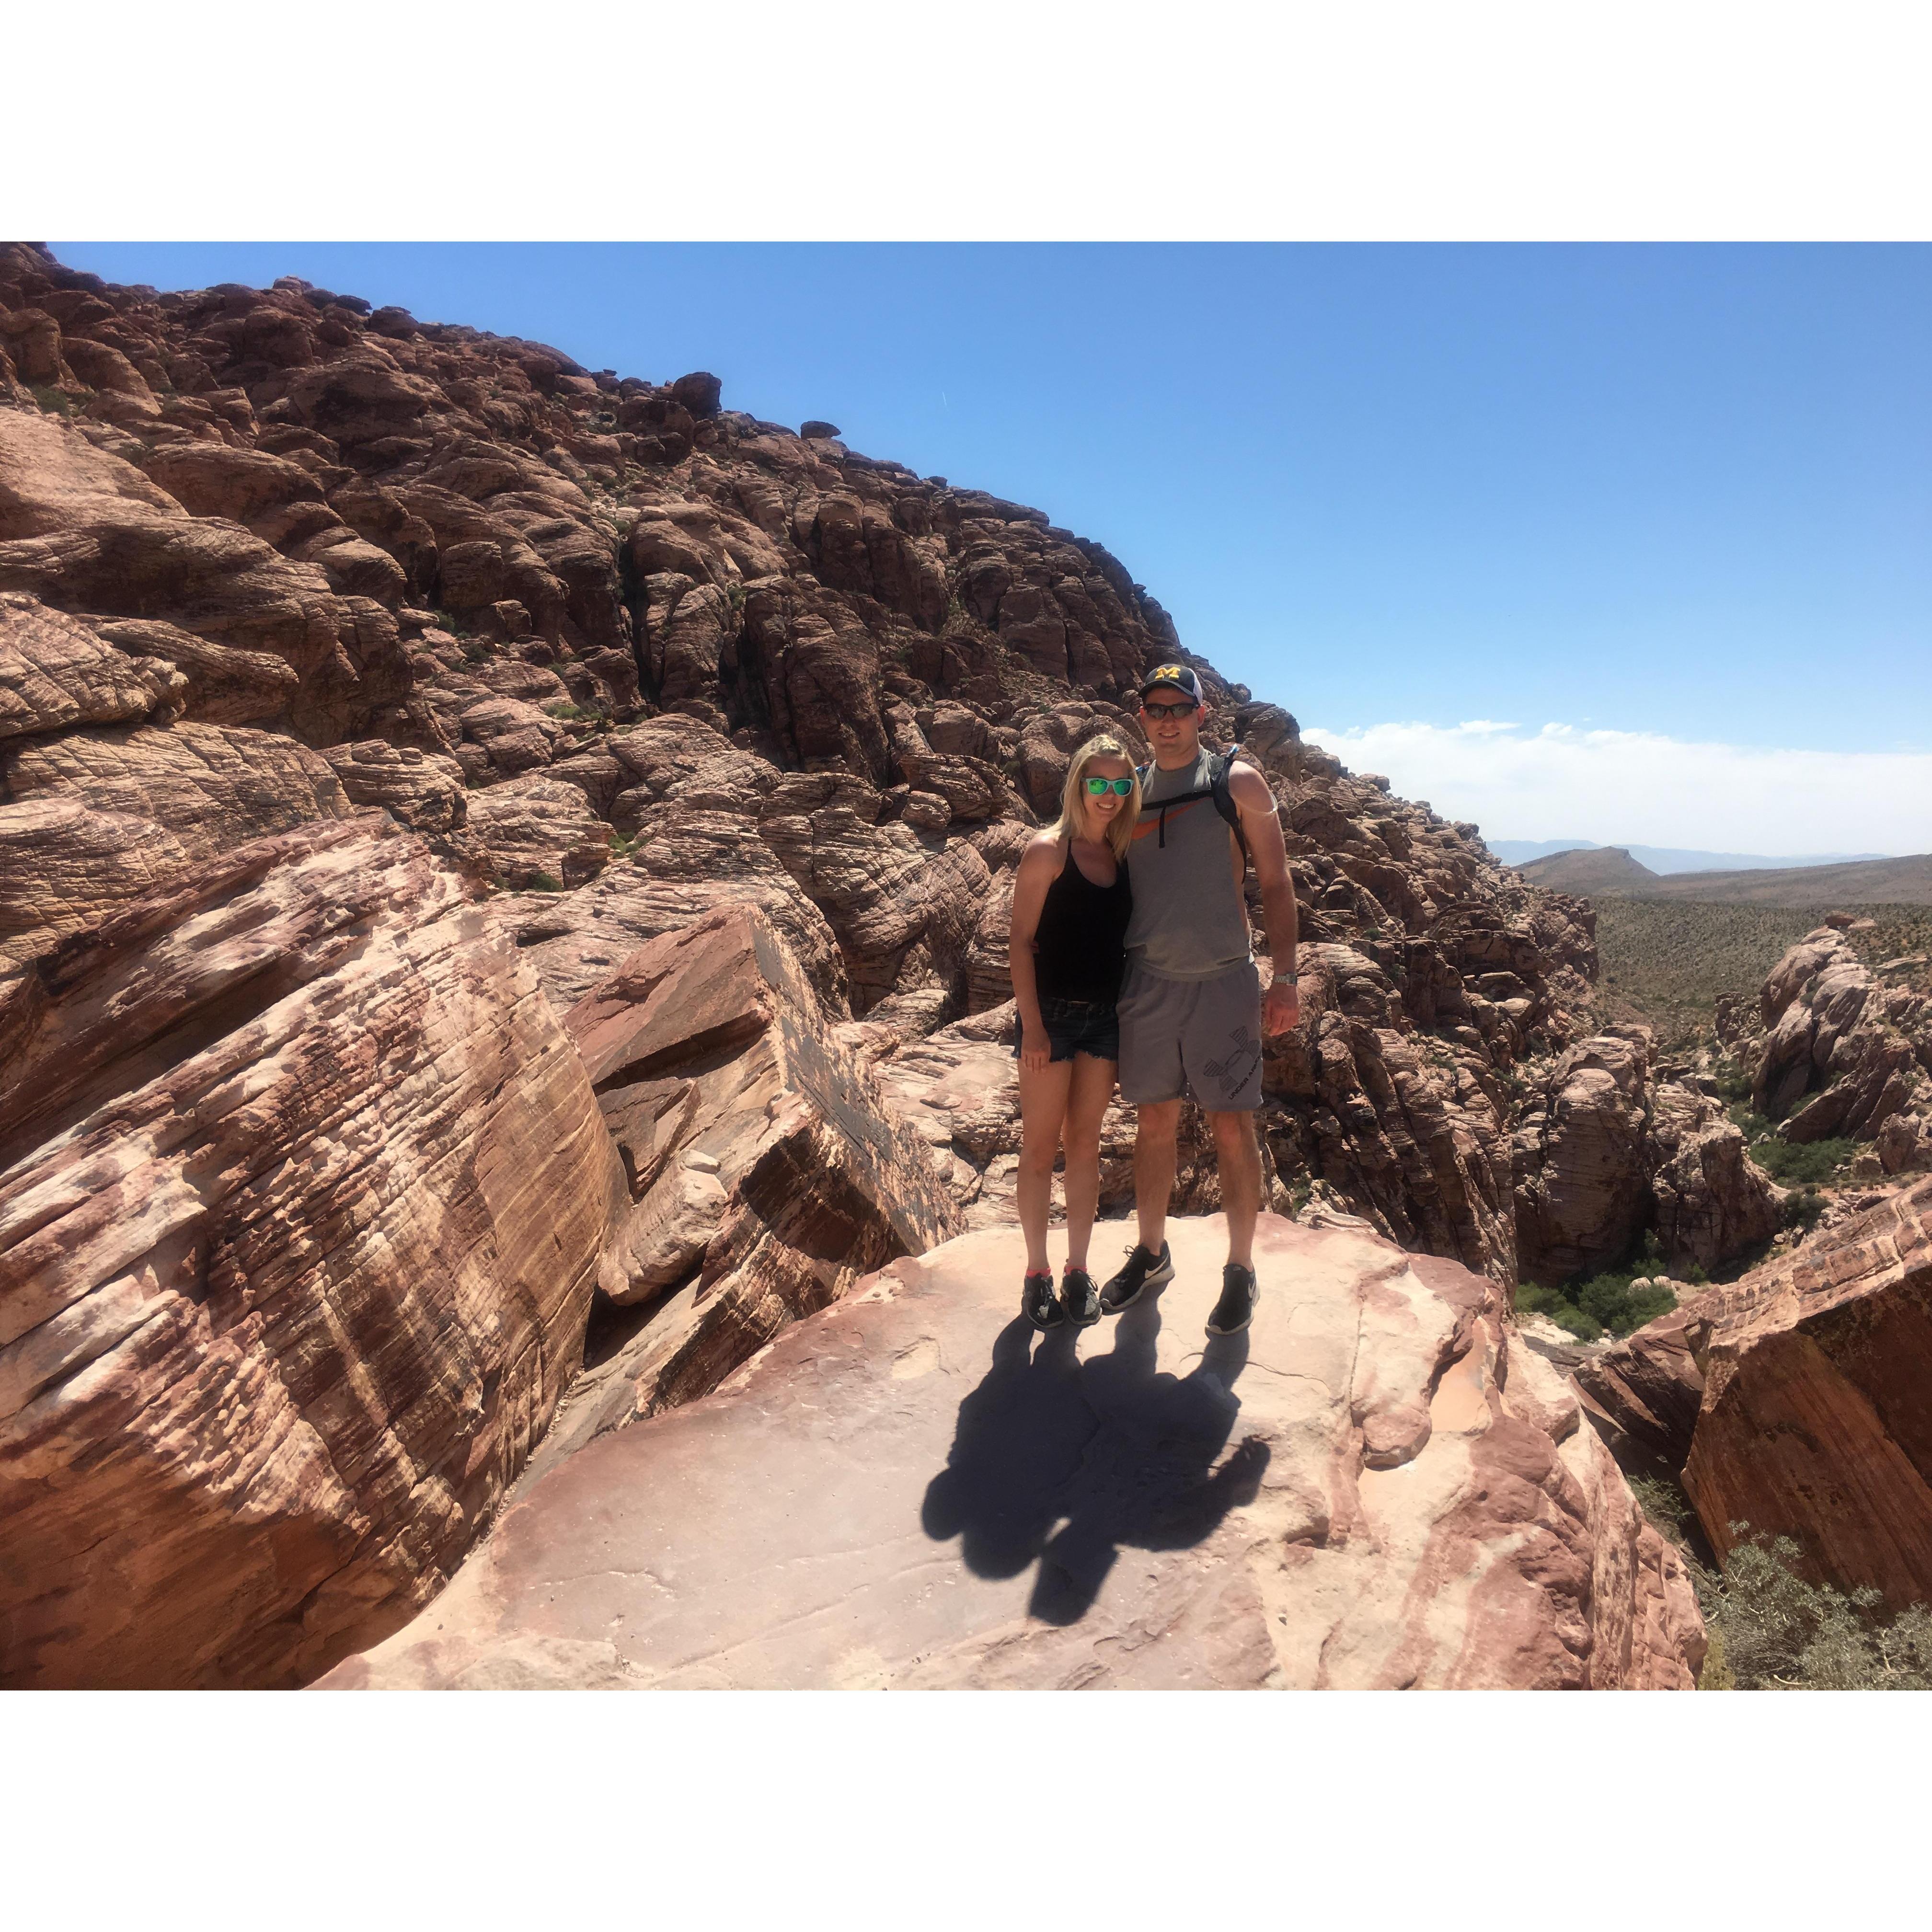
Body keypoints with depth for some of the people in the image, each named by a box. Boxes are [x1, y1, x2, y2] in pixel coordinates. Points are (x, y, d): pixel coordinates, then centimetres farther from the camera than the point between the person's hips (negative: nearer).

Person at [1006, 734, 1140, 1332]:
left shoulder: (1122, 855, 8)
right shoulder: (1048, 849, -7)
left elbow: (1124, 937, 13)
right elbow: (1020, 940, -9)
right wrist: (1032, 1026, -14)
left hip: (1105, 1015, 5)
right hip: (1052, 1012, -5)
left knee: (1085, 1145, 11)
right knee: (1041, 1146, 4)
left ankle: (1078, 1271, 22)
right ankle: (1037, 1272, 16)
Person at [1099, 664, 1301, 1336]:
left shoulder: (1237, 783, 1)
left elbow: (1276, 882, -1)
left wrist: (1284, 976, -9)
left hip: (1222, 982, -3)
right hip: (1146, 981, 3)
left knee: (1231, 1129, 2)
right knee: (1155, 1123, 12)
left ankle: (1240, 1270, 18)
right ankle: (1151, 1253, 29)